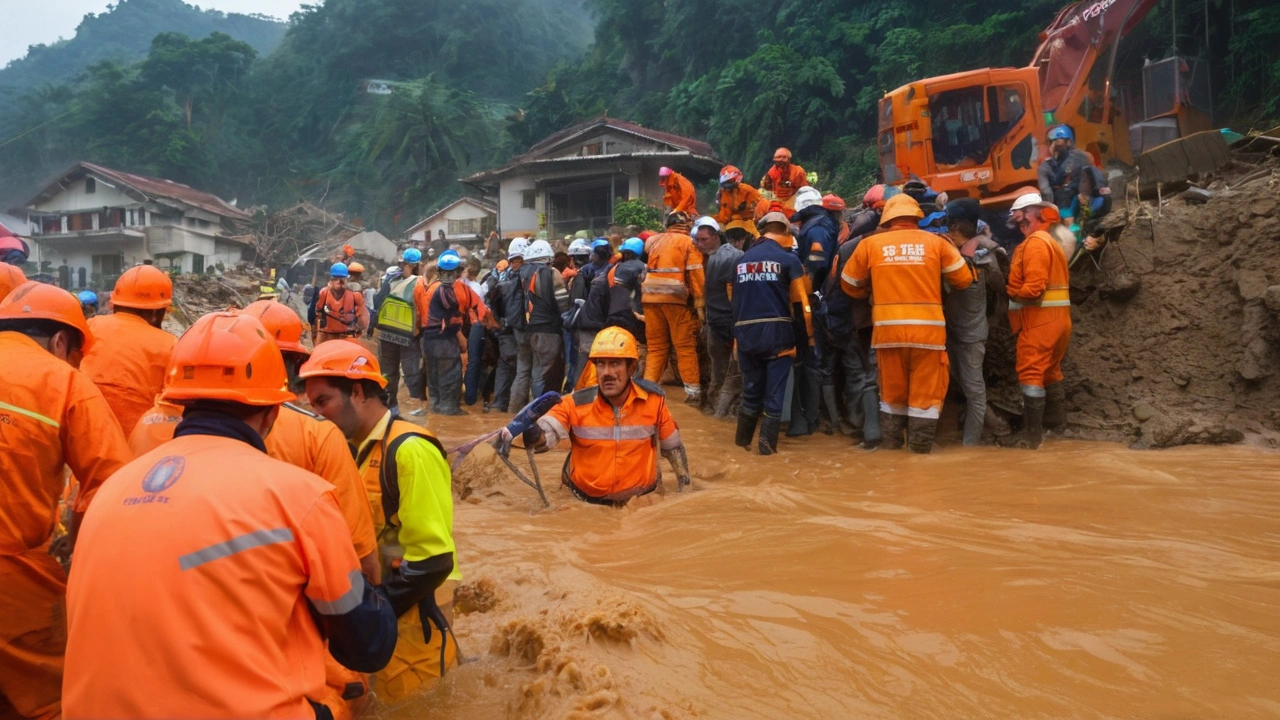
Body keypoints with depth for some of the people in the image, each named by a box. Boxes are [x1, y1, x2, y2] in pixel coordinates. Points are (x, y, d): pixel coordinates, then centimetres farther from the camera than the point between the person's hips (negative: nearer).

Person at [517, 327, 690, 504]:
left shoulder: (654, 399, -10)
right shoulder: (576, 404, -14)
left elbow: (673, 447, 5)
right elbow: (543, 436, -29)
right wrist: (529, 429, -51)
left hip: (641, 499, -1)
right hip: (585, 502, 2)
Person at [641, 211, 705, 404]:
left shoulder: (653, 240, 16)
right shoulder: (689, 242, 2)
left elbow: (648, 268, 16)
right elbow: (696, 274, -5)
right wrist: (699, 303, -4)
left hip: (651, 298, 4)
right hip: (676, 299, -4)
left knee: (656, 346, 12)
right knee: (685, 347, 3)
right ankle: (693, 390, 2)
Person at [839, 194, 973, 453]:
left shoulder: (870, 244, 5)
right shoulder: (935, 242, 4)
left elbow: (849, 284, 14)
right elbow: (963, 279, 9)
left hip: (888, 330, 2)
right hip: (927, 329, -1)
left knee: (892, 394, 15)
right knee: (926, 395, 7)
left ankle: (890, 450, 22)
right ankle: (920, 452, 9)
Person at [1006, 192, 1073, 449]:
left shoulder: (1035, 243, -14)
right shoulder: (1049, 242, 19)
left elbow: (1033, 288, -23)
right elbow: (1048, 282, 14)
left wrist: (1009, 291, -7)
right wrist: (1015, 288, 5)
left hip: (1039, 320, -10)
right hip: (1056, 318, 10)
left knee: (1031, 374, -9)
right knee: (1050, 371, 19)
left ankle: (1032, 436, -9)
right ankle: (1057, 423, 29)